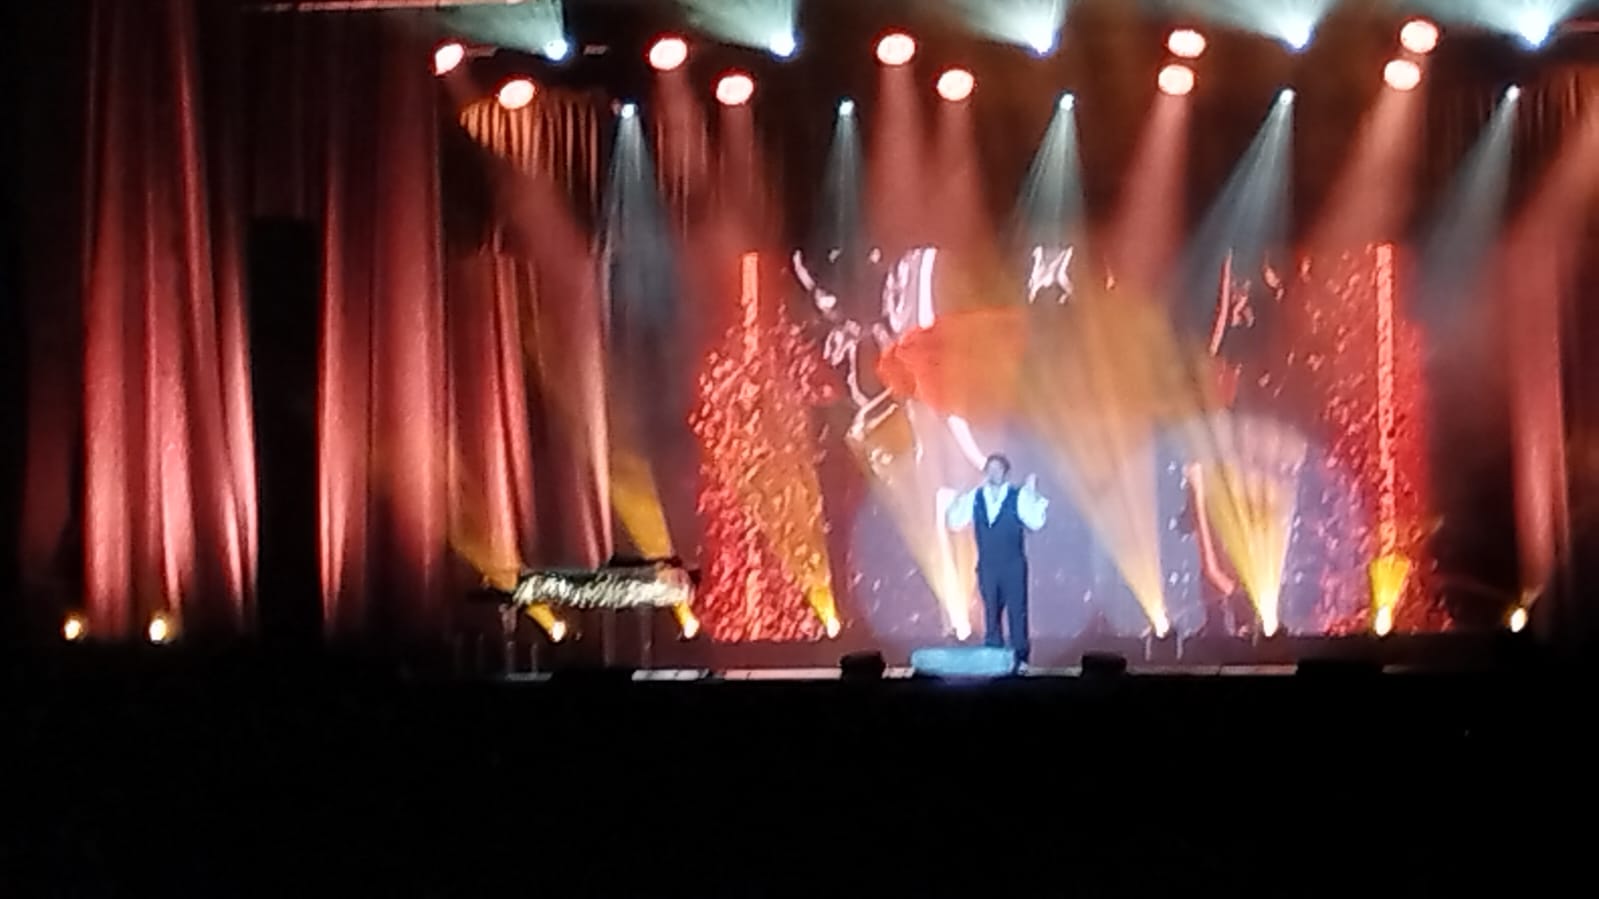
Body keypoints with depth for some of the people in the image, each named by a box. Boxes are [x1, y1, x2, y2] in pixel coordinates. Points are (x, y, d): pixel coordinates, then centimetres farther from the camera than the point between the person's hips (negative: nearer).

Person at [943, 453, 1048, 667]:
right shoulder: (974, 497, 5)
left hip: (1013, 566, -3)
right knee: (991, 612, 9)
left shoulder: (1019, 496, -4)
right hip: (987, 566, 3)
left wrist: (1033, 494, -23)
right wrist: (954, 501, -10)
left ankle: (1020, 658, 5)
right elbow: (954, 523, 4)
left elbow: (1036, 522, -16)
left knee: (1017, 611, -1)